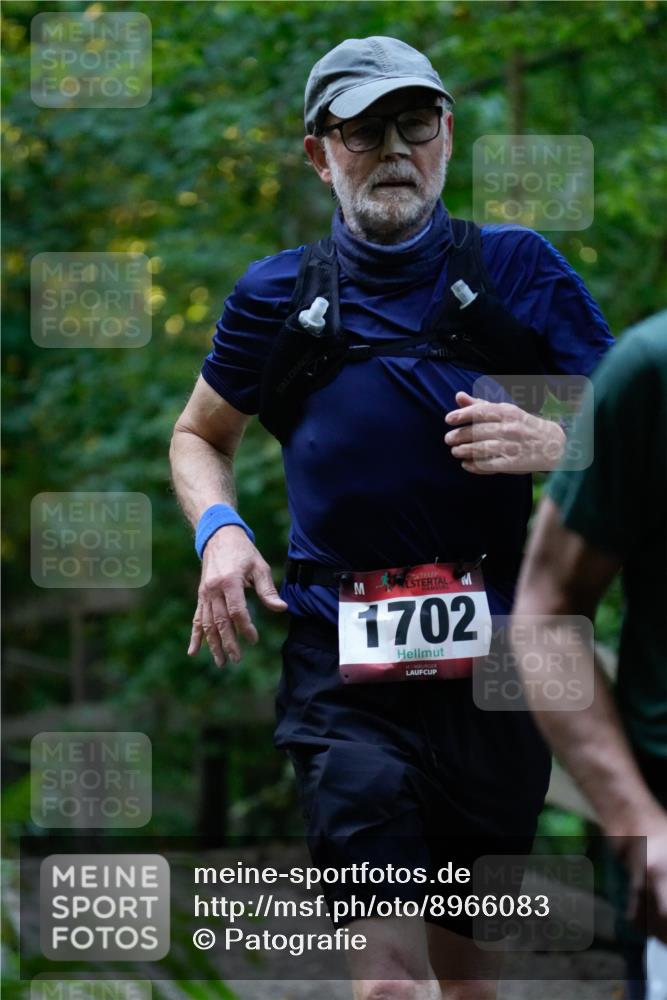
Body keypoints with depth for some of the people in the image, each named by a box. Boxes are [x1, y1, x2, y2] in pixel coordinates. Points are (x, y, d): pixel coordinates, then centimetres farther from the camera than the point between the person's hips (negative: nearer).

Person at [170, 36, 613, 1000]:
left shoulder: (522, 269, 5)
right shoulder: (278, 296, 8)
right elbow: (199, 436, 24)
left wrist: (549, 445, -16)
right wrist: (219, 532, 3)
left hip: (495, 664, 1)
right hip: (343, 666, -1)